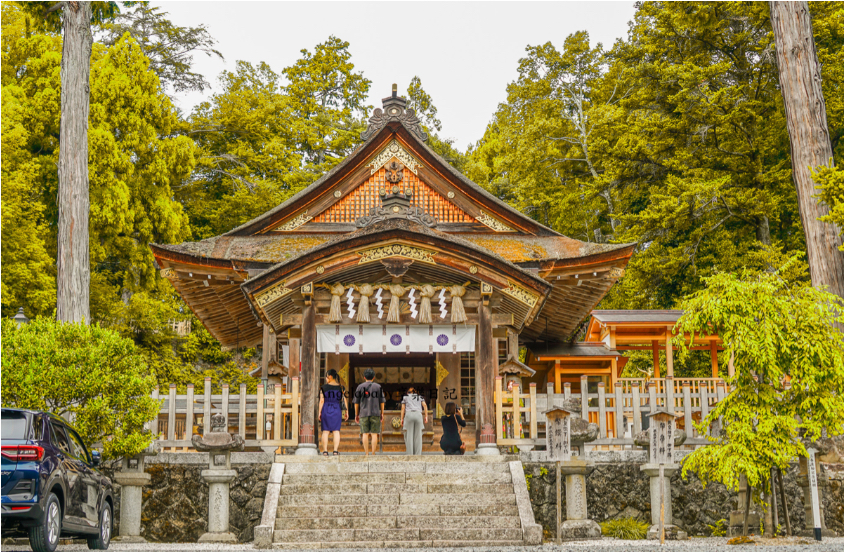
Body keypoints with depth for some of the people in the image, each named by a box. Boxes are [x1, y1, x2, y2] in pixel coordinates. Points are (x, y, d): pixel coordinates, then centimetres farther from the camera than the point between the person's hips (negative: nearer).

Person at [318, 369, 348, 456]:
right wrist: (346, 412, 7)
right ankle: (335, 450, -5)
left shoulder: (324, 387, -3)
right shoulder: (341, 388, 2)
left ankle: (325, 450, 0)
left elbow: (322, 401, -5)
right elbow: (344, 401, 1)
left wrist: (319, 413, -1)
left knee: (325, 431, 3)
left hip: (326, 410, -1)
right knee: (336, 431, 2)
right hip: (337, 410, 1)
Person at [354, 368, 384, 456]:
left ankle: (366, 453, -2)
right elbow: (382, 401, 5)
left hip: (364, 413, 0)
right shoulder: (378, 387, 5)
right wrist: (382, 414, 12)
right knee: (374, 434, 1)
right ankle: (373, 453, -2)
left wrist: (356, 415, 12)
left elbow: (356, 402, 5)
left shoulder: (360, 387, 5)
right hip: (375, 413, 0)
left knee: (365, 433, 2)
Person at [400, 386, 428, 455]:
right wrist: (426, 416, 9)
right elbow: (425, 406, 10)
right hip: (418, 414, 1)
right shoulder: (420, 397, 24)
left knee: (409, 435, -2)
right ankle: (418, 454, -4)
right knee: (418, 435, 1)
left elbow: (403, 408, 12)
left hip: (409, 414, -1)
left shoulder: (405, 397, 22)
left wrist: (402, 418, 10)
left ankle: (409, 454, -8)